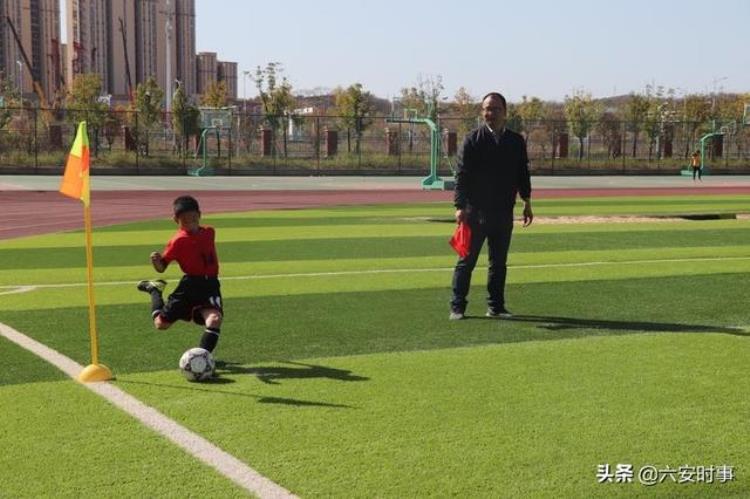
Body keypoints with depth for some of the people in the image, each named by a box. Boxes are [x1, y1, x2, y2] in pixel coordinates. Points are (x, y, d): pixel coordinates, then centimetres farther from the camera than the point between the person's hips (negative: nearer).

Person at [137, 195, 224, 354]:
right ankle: (155, 289, 39)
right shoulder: (178, 241, -11)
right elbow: (161, 267, -10)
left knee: (215, 318, -27)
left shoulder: (209, 232, 6)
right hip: (190, 285, -3)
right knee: (161, 324, 11)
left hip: (210, 285, 3)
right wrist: (156, 261, -30)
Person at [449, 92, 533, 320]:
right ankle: (457, 307, 5)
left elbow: (523, 174, 16)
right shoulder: (473, 139, -4)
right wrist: (460, 206, -16)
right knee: (466, 260, 0)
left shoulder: (516, 141, 9)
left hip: (504, 212, 4)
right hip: (475, 211, -4)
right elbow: (461, 174, -8)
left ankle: (496, 306, 18)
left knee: (499, 262, 10)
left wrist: (527, 203, 11)